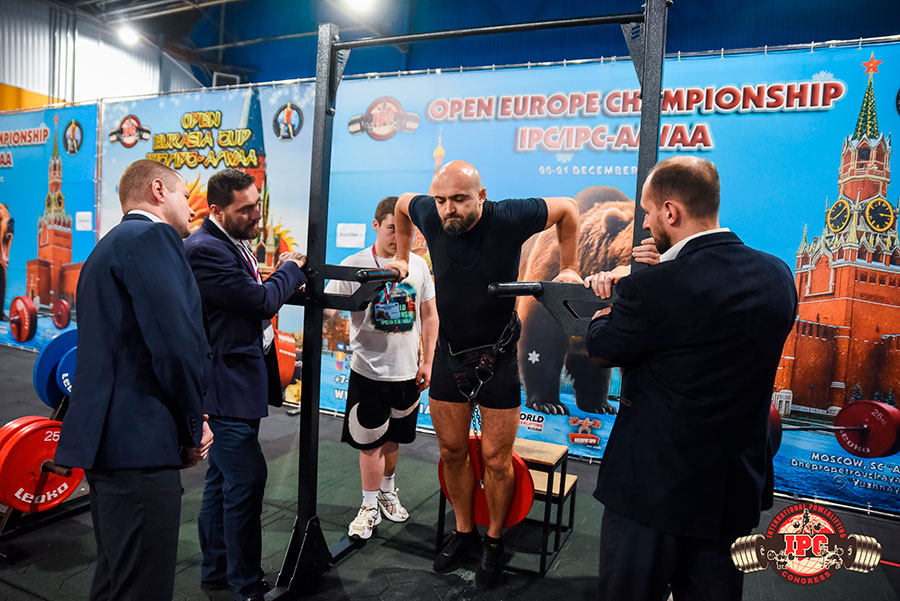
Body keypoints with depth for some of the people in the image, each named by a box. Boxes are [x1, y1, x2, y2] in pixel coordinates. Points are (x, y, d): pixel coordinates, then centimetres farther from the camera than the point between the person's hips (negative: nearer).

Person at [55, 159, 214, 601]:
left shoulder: (109, 246, 21)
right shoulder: (152, 237, -10)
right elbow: (177, 342, -21)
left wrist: (185, 428, 13)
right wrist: (193, 427, -6)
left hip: (107, 437, 11)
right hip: (139, 444, -11)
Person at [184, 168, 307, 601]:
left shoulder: (234, 243, 12)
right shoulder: (205, 249, -20)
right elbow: (262, 302, -22)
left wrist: (284, 277, 0)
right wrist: (290, 269, -6)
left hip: (239, 382, 11)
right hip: (225, 386, -10)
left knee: (224, 478, 19)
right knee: (247, 480, -4)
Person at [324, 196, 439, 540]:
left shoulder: (418, 265, 4)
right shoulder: (354, 265, -7)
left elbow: (429, 315, 9)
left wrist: (428, 362, 5)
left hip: (407, 371, 3)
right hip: (369, 370, -3)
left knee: (393, 437, 17)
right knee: (370, 442, 3)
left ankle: (387, 492, 39)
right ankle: (370, 508, 21)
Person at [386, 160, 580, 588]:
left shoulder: (508, 218, -20)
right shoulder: (430, 216, -10)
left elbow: (567, 209, -4)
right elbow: (402, 203, 15)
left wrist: (568, 269, -1)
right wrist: (402, 257, 18)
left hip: (498, 359, -3)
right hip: (449, 355, 4)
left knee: (495, 458, 4)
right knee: (452, 451, 13)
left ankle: (494, 540, 28)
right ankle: (463, 531, 35)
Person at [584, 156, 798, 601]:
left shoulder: (651, 290, -24)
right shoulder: (777, 276, -2)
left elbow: (601, 350, -8)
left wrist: (609, 302, 11)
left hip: (653, 489, -6)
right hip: (735, 492, 7)